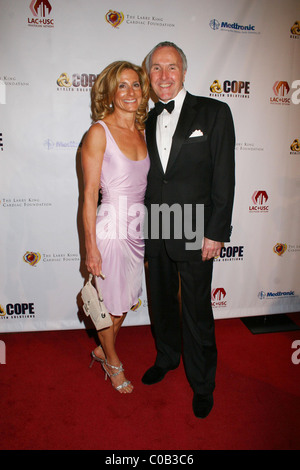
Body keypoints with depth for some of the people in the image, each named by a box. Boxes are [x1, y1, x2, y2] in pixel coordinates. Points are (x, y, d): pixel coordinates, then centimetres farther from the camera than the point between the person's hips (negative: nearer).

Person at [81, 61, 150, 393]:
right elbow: (90, 194, -13)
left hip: (138, 228, 7)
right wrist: (91, 247, -14)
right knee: (109, 302, 12)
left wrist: (148, 231, 12)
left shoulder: (142, 130, 7)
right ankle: (112, 362, 38)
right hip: (110, 229, -6)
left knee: (126, 298, 19)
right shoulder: (99, 131, -12)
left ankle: (102, 350, 45)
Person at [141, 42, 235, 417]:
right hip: (155, 232, 5)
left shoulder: (214, 113, -3)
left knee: (196, 312, 6)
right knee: (161, 302, 19)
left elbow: (224, 178, -7)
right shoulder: (147, 122, 11)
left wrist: (216, 233, -12)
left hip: (194, 233, -4)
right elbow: (145, 179, 11)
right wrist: (142, 228, 8)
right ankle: (167, 358, 44)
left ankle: (202, 384, 28)